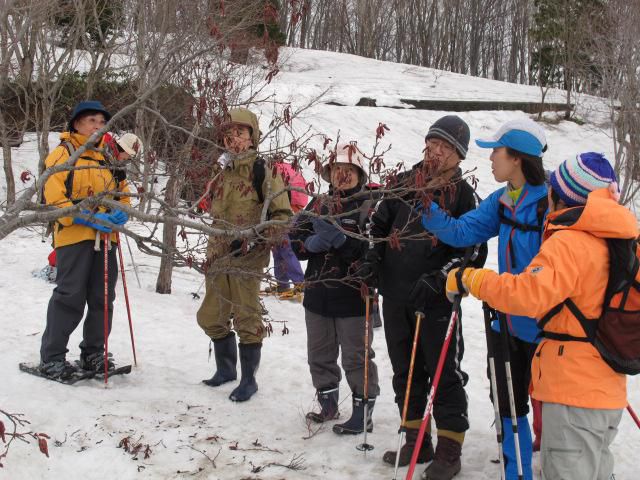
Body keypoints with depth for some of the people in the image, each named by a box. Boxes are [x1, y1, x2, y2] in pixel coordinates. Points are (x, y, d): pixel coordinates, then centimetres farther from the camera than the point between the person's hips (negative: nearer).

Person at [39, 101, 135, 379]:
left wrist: (121, 214, -3)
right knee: (70, 298, -6)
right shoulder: (63, 153, -2)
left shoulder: (107, 156, 18)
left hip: (106, 237, 6)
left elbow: (122, 190, 20)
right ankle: (51, 358, 4)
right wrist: (88, 218, -19)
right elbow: (53, 194, -12)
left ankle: (93, 354, 22)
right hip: (74, 235, -6)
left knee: (103, 298, 9)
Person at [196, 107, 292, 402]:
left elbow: (283, 215, -9)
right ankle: (226, 369, 34)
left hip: (247, 258, -7)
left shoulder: (263, 172, -7)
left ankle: (248, 380, 12)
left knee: (247, 321, -2)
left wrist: (256, 235, -21)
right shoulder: (223, 174, 14)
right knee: (211, 317, 15)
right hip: (219, 257, 8)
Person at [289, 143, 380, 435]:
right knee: (319, 354, 17)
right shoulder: (318, 205, 11)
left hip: (353, 296, -6)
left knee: (356, 357, 3)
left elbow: (372, 248, -18)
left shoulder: (369, 206, -5)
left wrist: (341, 238, -28)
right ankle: (328, 404, 34)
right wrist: (316, 242, -16)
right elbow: (295, 242, 4)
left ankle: (363, 413, 14)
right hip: (317, 293, 6)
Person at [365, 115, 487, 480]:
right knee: (406, 372, 13)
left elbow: (473, 250, -9)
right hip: (395, 297, 5)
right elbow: (379, 224, 21)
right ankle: (417, 441, 27)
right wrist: (374, 258, 4)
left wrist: (437, 280, -19)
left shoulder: (462, 194, -4)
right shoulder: (404, 184, 9)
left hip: (437, 301, -5)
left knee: (445, 374, 1)